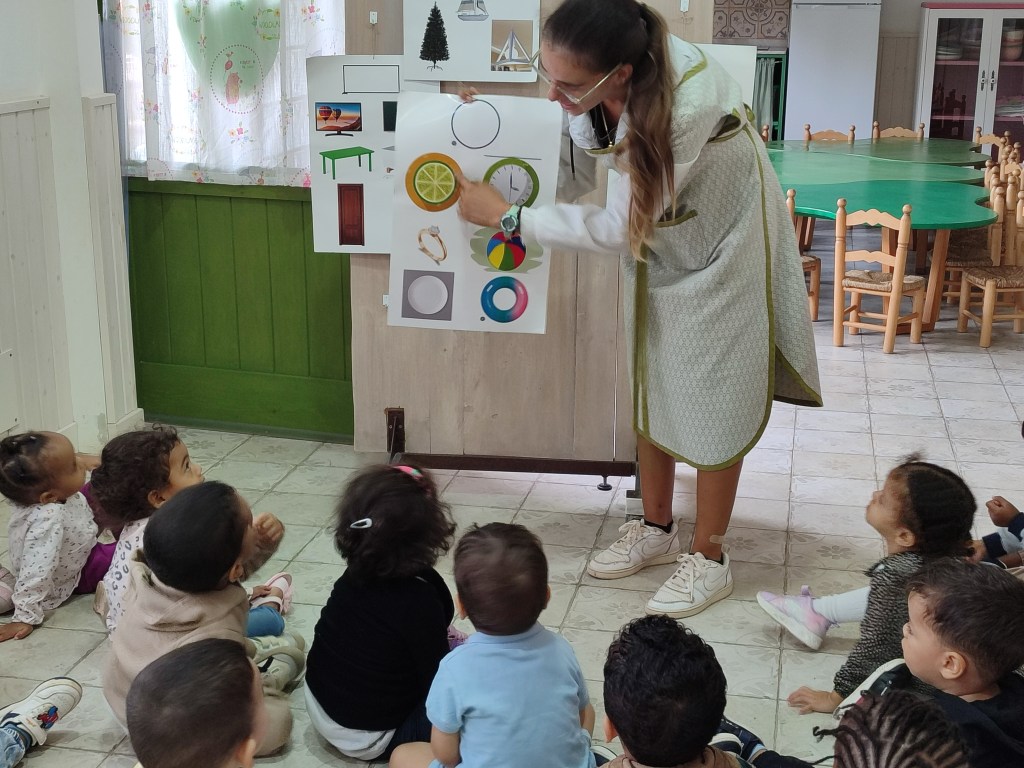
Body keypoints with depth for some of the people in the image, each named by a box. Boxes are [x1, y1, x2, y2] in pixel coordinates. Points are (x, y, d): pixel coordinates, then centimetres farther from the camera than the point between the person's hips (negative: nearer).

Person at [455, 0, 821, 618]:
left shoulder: (688, 104, -40)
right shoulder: (603, 80, -21)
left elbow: (617, 225, -29)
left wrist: (506, 216, -23)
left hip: (722, 248, -6)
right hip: (656, 244, 7)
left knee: (713, 402, 2)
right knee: (650, 388, 13)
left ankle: (710, 560, 17)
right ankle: (657, 531, 30)